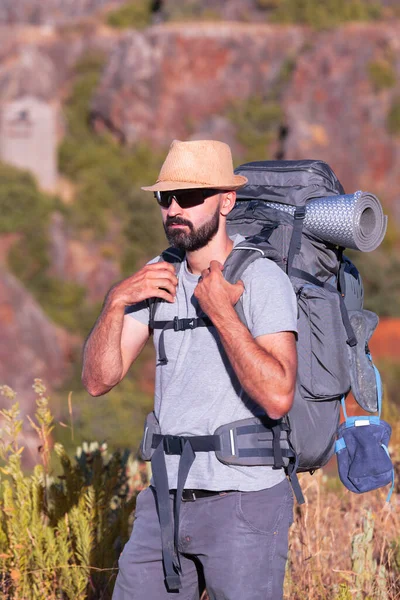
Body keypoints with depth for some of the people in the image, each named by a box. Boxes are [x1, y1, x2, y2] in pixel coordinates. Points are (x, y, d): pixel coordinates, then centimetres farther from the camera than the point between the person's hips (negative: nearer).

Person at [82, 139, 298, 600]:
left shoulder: (263, 280, -11)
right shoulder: (159, 276, 8)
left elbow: (277, 397, -23)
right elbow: (98, 380, 5)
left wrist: (219, 310, -22)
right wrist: (116, 302, -10)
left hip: (243, 505, -6)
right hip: (166, 501, 6)